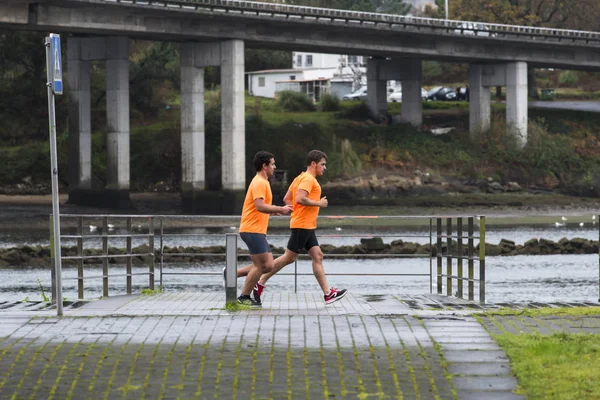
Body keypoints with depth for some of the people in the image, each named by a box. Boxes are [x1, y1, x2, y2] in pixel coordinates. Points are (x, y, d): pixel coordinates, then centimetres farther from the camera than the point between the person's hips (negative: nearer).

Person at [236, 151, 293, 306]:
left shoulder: (262, 182, 19)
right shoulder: (259, 183, -13)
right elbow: (260, 206, -24)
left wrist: (275, 211, 12)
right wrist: (280, 209, -18)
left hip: (258, 231, 10)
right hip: (252, 230, -10)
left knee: (268, 266, 6)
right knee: (261, 265, -7)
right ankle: (244, 297, 0)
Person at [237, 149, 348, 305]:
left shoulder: (300, 178, 17)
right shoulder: (308, 179, -13)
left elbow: (287, 199, 18)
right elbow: (300, 198, -27)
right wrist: (319, 203, -16)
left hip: (307, 227, 10)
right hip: (303, 225, -10)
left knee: (317, 257, 4)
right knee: (289, 257, -3)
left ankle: (328, 293, 1)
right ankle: (261, 283, 4)